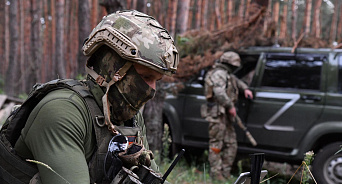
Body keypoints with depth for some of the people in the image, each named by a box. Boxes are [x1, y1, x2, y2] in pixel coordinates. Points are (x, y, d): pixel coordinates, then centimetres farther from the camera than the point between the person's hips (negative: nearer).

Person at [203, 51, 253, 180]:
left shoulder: (226, 74, 21)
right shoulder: (219, 73, -12)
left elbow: (236, 80, 43)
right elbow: (219, 92, -26)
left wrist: (245, 88, 27)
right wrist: (230, 106, -22)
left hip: (225, 114, 11)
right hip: (218, 113, -11)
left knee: (231, 144, 9)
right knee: (216, 144, -6)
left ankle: (225, 173, 15)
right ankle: (216, 174, -2)